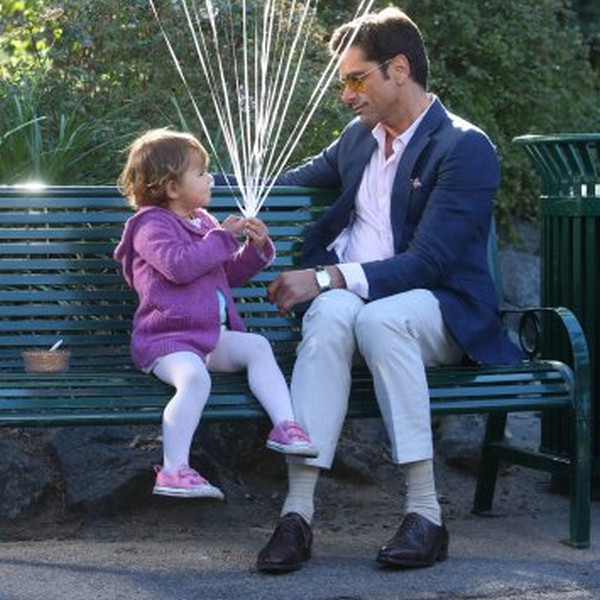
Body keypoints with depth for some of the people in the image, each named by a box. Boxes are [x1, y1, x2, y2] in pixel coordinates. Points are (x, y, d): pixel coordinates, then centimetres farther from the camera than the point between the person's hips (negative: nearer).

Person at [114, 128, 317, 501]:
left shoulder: (203, 222, 24)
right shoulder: (151, 226, -3)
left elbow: (231, 274, 32)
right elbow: (179, 264, -22)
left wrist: (257, 247, 12)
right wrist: (223, 237, -12)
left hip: (212, 335, 8)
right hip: (166, 337, -8)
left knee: (257, 347, -15)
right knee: (195, 378, -34)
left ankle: (285, 425, -23)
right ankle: (174, 470, -35)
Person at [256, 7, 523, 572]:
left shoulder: (465, 148, -8)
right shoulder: (359, 136, 16)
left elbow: (427, 262, -17)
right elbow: (306, 177, 37)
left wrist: (326, 279, -22)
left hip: (438, 308, -4)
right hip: (345, 293, 5)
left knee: (378, 318, -39)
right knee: (330, 316, -33)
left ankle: (425, 513, -34)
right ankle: (297, 512, -40)